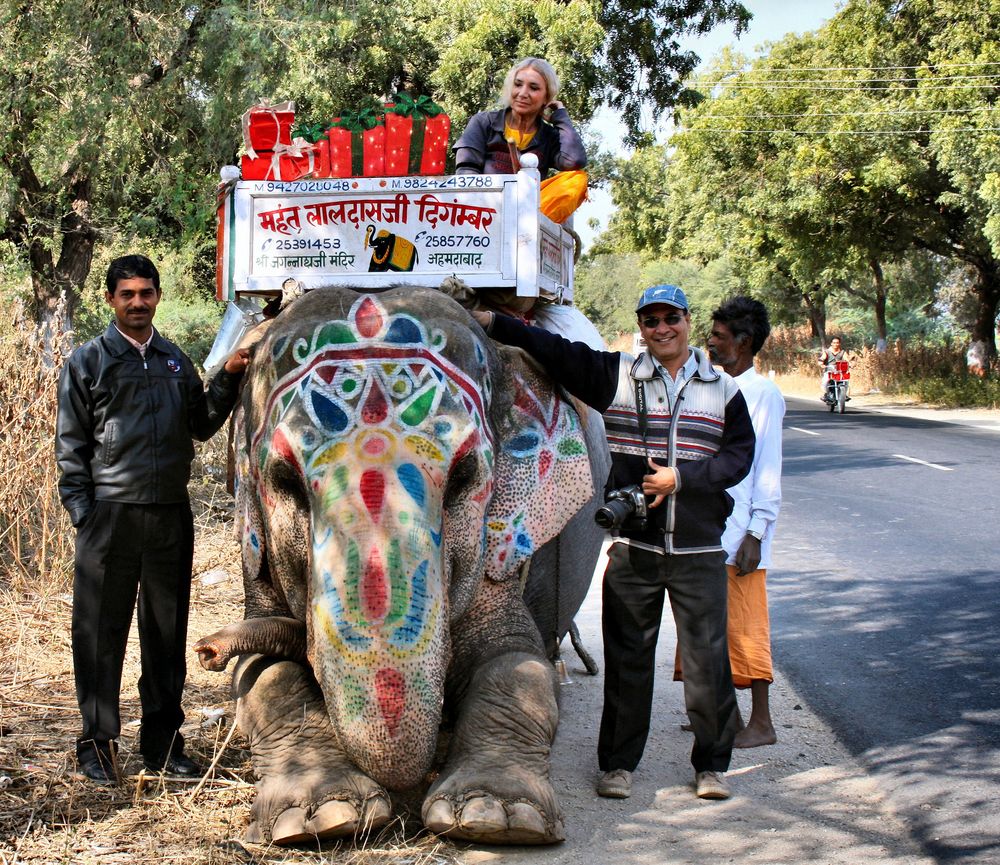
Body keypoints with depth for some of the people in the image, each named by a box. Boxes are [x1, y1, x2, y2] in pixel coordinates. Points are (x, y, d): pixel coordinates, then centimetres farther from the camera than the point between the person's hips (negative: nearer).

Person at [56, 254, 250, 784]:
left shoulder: (175, 361, 15)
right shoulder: (88, 362, 4)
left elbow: (201, 426, 13)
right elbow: (70, 447, 2)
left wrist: (228, 379, 0)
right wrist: (84, 514, -6)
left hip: (171, 516, 4)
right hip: (111, 516, -4)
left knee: (167, 631, 9)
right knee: (101, 633, 0)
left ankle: (163, 741, 19)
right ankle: (97, 745, 10)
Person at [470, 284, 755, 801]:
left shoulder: (723, 390, 8)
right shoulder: (616, 375, 4)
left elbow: (739, 454, 2)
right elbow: (552, 350, 0)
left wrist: (681, 477, -10)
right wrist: (491, 323, -8)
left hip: (699, 550, 1)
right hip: (633, 546, 0)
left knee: (707, 658, 4)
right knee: (627, 657, 7)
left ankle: (712, 764, 19)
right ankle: (618, 763, 20)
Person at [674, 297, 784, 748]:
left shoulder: (763, 394, -10)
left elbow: (768, 470, -13)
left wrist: (755, 534, -17)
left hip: (739, 532, -8)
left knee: (744, 626, -3)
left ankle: (761, 722, 6)